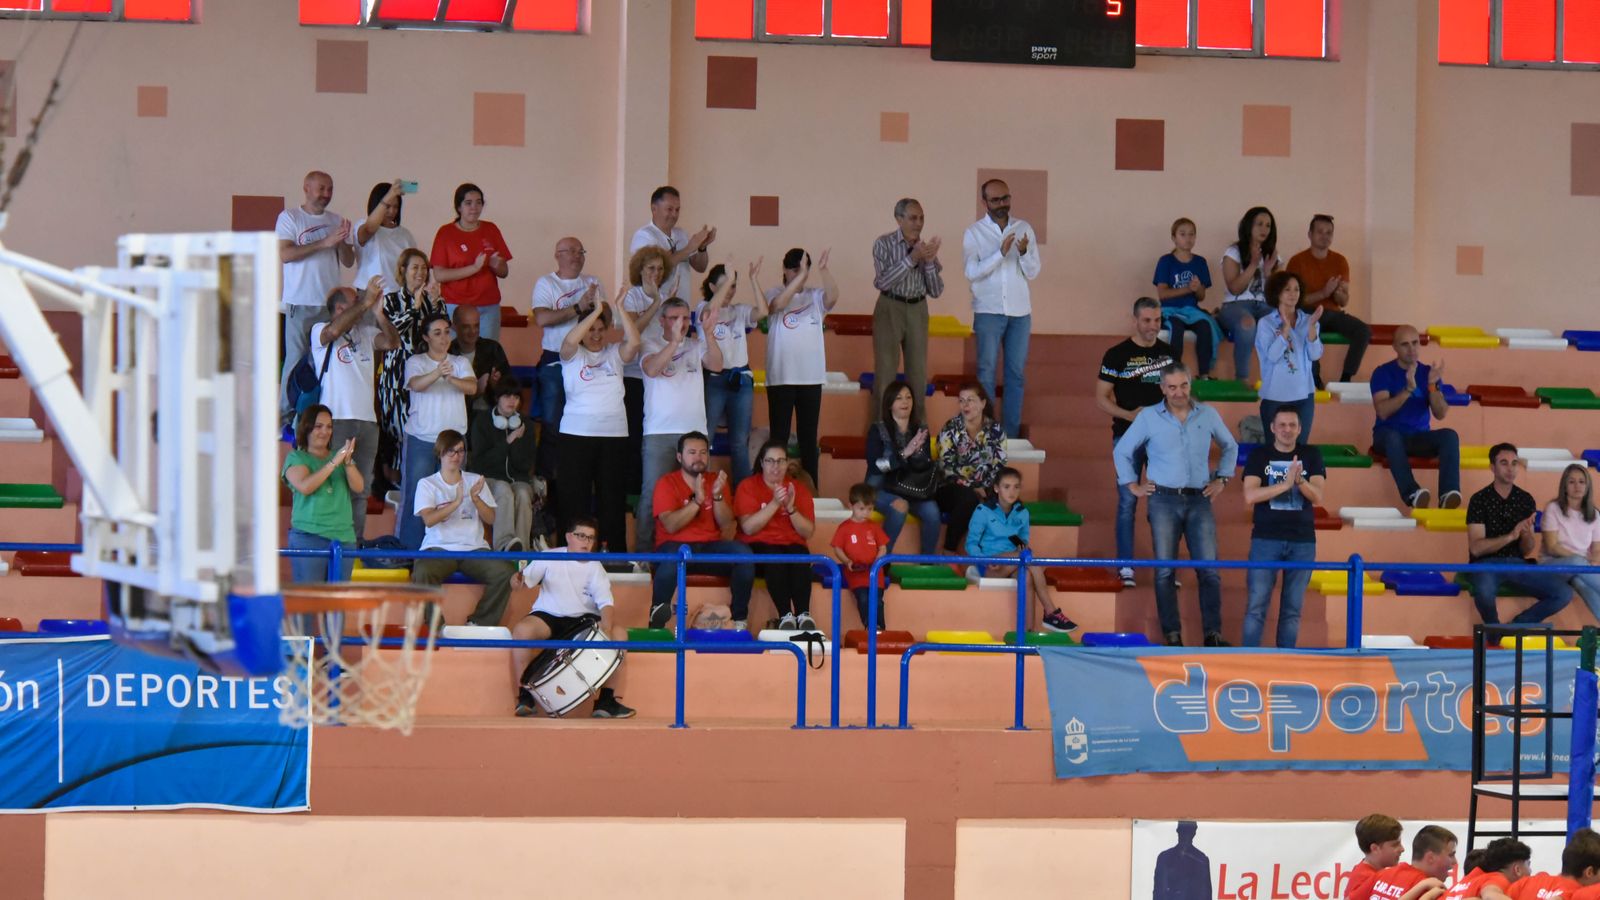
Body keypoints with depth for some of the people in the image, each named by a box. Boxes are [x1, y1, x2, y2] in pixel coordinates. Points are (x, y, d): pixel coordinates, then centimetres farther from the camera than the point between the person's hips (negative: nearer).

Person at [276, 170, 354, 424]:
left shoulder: (337, 221, 13)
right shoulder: (289, 217, 0)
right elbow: (285, 253, -13)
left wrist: (342, 242, -9)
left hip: (331, 301, 4)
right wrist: (324, 243, -17)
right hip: (300, 302, -4)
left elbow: (348, 261, 13)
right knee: (296, 359, -4)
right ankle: (286, 417, 0)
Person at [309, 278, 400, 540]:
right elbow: (335, 330, -23)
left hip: (367, 421, 6)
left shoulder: (365, 332, 16)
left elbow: (392, 342, 2)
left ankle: (357, 543, 12)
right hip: (336, 421, -6)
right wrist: (366, 302, -24)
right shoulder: (319, 332, -1)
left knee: (361, 490, 8)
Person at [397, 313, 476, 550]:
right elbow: (416, 384, -18)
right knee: (415, 496, -7)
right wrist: (437, 373, -38)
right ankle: (408, 548, -3)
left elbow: (472, 387, -7)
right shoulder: (416, 362, 3)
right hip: (420, 439, -3)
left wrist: (452, 379, -29)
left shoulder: (461, 363, 12)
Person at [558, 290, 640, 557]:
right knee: (575, 498, -2)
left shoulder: (614, 354, 11)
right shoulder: (573, 355, 4)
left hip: (614, 435, 2)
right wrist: (596, 311, -14)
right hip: (576, 435, -2)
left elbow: (633, 343, -6)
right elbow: (570, 340, -17)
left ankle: (614, 552, 7)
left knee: (611, 496, 3)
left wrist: (619, 309, -10)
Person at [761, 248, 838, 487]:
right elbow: (778, 304, -23)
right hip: (780, 377, -2)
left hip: (811, 377, 3)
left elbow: (833, 297, -15)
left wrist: (823, 270, -31)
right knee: (779, 435, 1)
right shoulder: (775, 293, 0)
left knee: (808, 436, 8)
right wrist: (801, 275, -31)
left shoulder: (815, 297, 6)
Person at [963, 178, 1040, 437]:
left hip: (1020, 311, 3)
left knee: (1016, 373, 3)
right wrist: (1001, 253, -20)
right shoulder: (974, 233, 0)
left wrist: (1024, 252, -17)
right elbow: (972, 272, -10)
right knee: (986, 372, -1)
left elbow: (1033, 272, 4)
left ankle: (1012, 434, 7)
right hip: (989, 311, -2)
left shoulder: (1024, 229, 6)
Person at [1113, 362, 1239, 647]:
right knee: (1164, 571, -2)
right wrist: (1133, 485, 8)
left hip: (1199, 500, 1)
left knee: (1209, 569, -5)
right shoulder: (1148, 417, 3)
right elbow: (1122, 451, 12)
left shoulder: (1208, 415, 8)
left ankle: (1213, 634, -2)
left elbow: (1230, 446, 23)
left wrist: (1222, 479, 14)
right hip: (1164, 500, -1)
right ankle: (1172, 636, 2)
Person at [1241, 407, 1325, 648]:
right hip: (1266, 539, -1)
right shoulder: (1259, 455, 1)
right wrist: (1285, 484, -21)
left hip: (1302, 541, 2)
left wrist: (1300, 481, -24)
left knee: (1292, 608, 5)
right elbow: (1250, 496, -11)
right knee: (1256, 605, -4)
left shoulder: (1311, 455, 5)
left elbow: (1317, 497, -4)